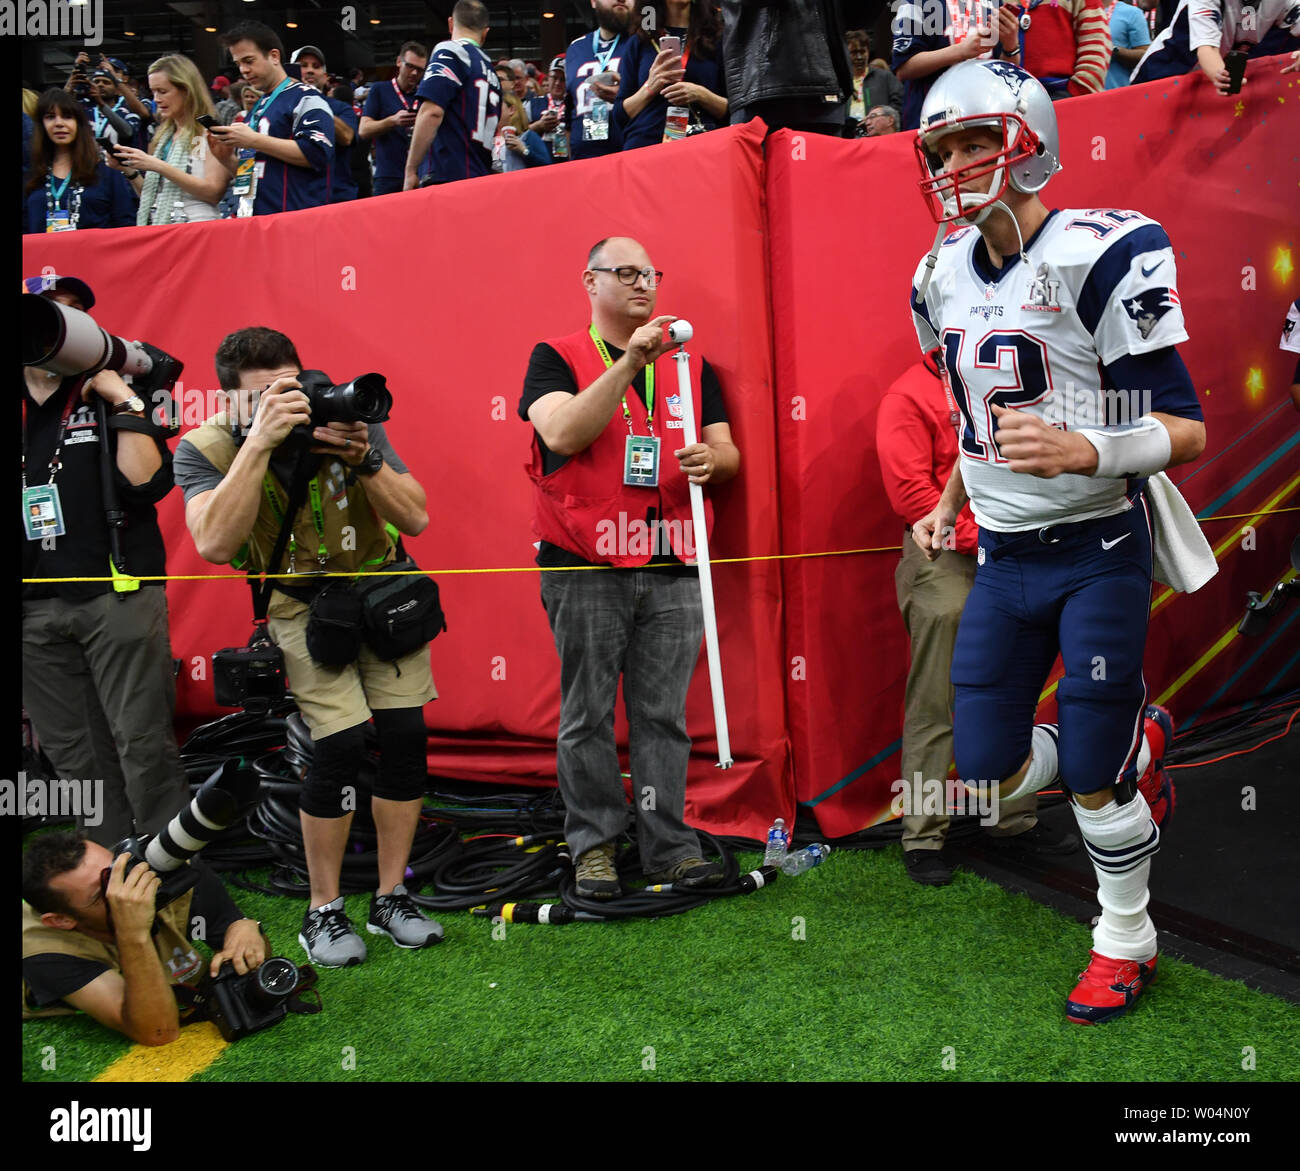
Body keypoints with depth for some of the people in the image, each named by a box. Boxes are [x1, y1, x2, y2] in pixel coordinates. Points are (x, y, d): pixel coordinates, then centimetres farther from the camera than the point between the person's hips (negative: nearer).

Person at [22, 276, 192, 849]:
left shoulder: (108, 400, 6)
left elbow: (146, 484, -10)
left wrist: (126, 402, -10)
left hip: (118, 600, -4)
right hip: (34, 609, 4)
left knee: (142, 745, -5)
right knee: (74, 756, 7)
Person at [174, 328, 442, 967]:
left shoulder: (347, 417, -12)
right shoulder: (205, 449, -15)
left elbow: (414, 518, -13)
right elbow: (215, 542, -34)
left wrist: (364, 459, -29)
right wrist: (259, 441, -37)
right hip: (303, 604, -2)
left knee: (405, 735, -5)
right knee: (341, 744, -16)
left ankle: (390, 898, 13)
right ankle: (323, 911, 4)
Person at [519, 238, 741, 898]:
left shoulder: (688, 364, 18)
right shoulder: (557, 358, 7)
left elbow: (728, 453, 16)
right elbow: (562, 433, -12)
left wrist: (710, 458, -8)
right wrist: (630, 361, -15)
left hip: (672, 570, 3)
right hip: (585, 569, -3)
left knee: (664, 713, 5)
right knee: (588, 713, 2)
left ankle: (670, 845, 14)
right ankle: (593, 844, 15)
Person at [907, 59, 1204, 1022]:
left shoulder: (1098, 256, -15)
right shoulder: (945, 277, 6)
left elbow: (1187, 430, -16)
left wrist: (1085, 451, -33)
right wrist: (949, 506, 21)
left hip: (1098, 553, -6)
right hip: (1004, 556, 6)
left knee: (1092, 780, 0)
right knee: (990, 770, 6)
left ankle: (1125, 943, 28)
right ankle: (1138, 741, 35)